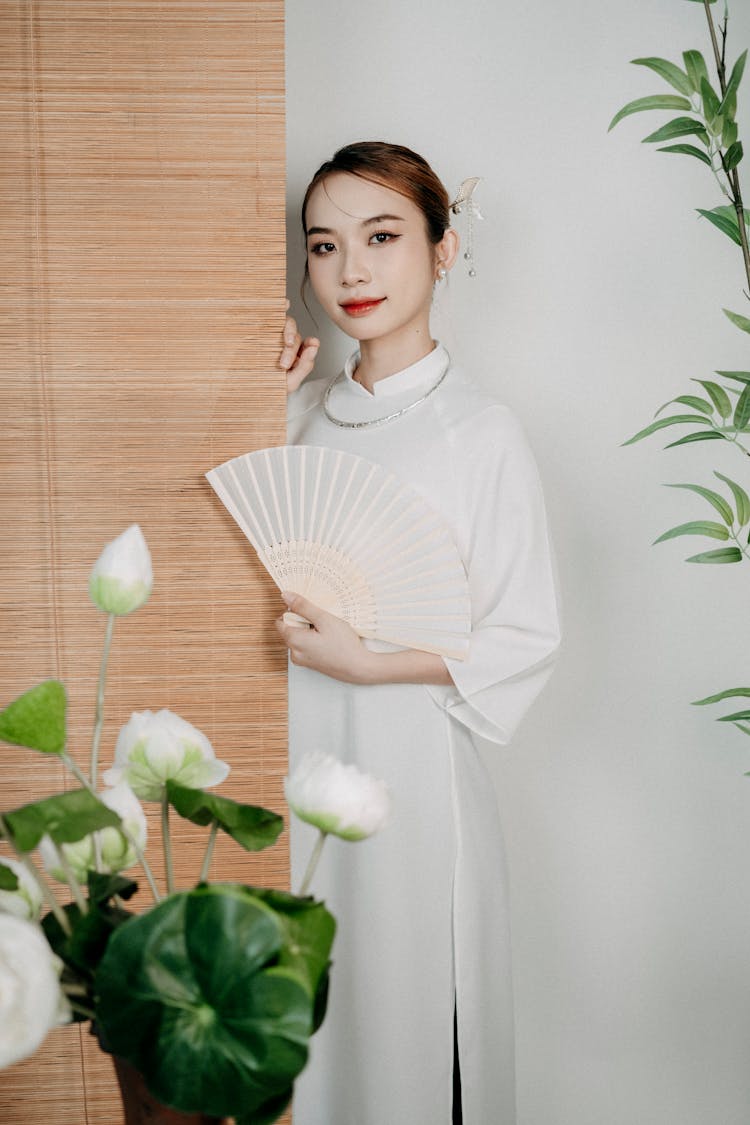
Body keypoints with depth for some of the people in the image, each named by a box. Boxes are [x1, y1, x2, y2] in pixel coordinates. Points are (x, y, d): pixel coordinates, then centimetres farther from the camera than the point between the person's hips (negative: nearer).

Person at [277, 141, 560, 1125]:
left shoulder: (482, 431, -11)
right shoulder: (305, 407, 5)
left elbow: (527, 639, -8)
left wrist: (367, 662, -18)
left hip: (410, 760, -5)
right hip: (297, 756, 5)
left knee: (405, 1008, 10)